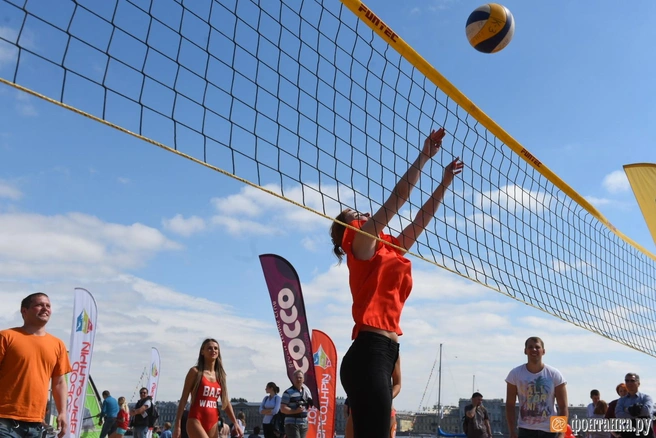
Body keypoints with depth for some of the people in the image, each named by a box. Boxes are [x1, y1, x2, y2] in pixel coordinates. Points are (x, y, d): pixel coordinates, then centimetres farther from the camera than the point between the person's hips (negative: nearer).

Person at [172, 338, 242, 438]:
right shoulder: (195, 371, -3)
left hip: (213, 423, 6)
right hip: (196, 421, -6)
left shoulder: (220, 375, 11)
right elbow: (183, 399, -4)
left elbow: (226, 402, 14)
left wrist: (235, 423, 8)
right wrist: (177, 425, -9)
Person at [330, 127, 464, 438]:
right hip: (369, 353, -9)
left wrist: (445, 183, 28)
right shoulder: (361, 246, 1)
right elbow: (397, 199, -2)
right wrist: (423, 156, 2)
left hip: (380, 353, 9)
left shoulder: (389, 249, 22)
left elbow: (421, 220, 27)